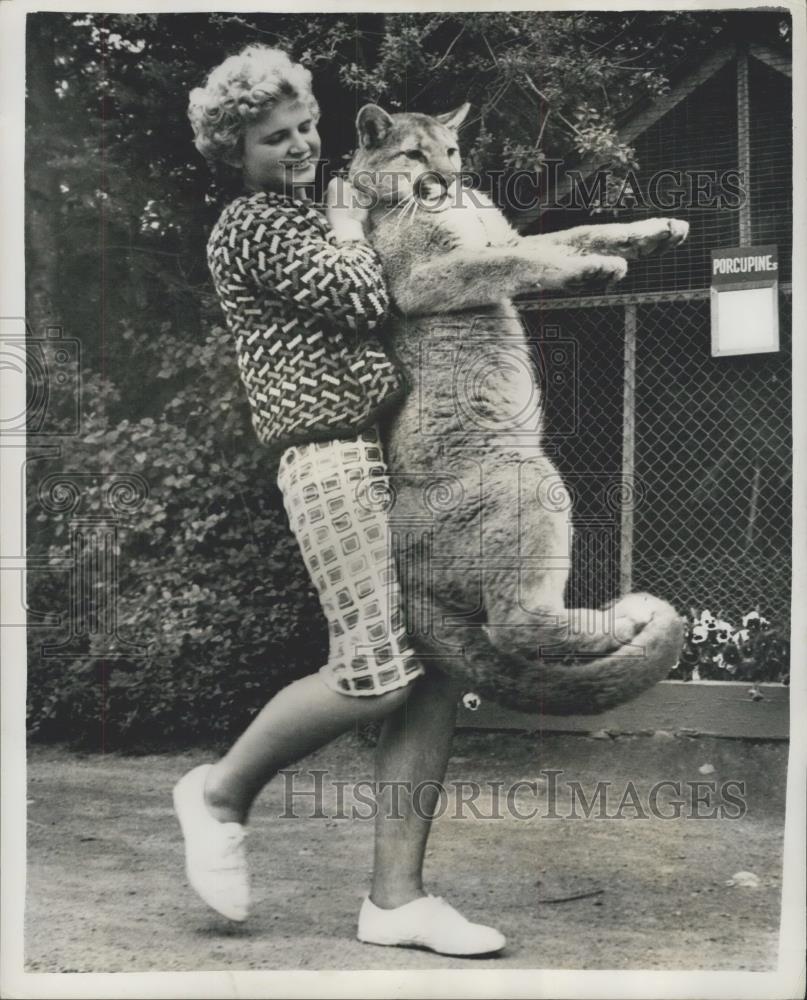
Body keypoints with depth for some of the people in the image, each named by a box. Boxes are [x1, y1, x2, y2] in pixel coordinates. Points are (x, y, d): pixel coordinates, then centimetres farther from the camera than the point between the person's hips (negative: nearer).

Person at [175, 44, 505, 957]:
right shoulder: (251, 225, -2)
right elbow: (361, 302, -13)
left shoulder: (310, 219, 25)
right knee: (378, 672, -14)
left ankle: (396, 897, 5)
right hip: (333, 459, -9)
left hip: (396, 453, 9)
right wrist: (349, 230, 5)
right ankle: (222, 791, 10)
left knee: (438, 675, 0)